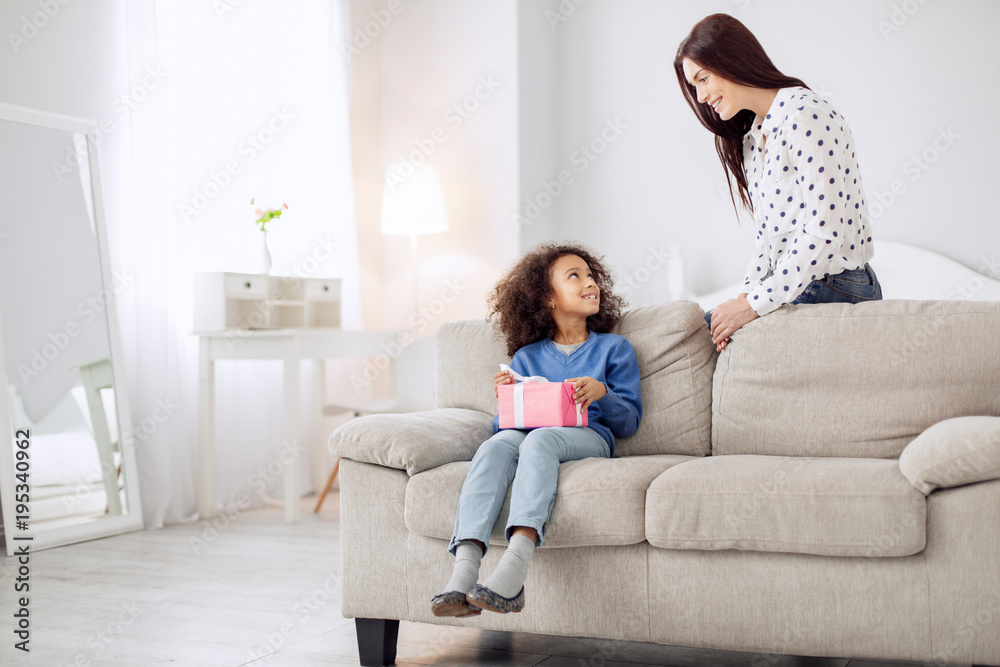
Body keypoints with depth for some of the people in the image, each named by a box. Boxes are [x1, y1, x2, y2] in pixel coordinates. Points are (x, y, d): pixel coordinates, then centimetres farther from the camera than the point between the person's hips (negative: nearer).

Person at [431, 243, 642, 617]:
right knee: (498, 443, -34)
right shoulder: (527, 357, 24)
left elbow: (630, 421, 11)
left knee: (539, 439, -37)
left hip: (588, 436, -2)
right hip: (528, 433, 2)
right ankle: (464, 569, -51)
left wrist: (602, 393, -8)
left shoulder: (613, 348, 20)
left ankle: (514, 566, -56)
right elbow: (508, 422, 19)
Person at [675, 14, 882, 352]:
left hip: (836, 291, -9)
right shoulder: (752, 140, 14)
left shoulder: (805, 114, -16)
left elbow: (824, 235, -22)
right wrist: (747, 294, -4)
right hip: (790, 287, 9)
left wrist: (755, 305, -19)